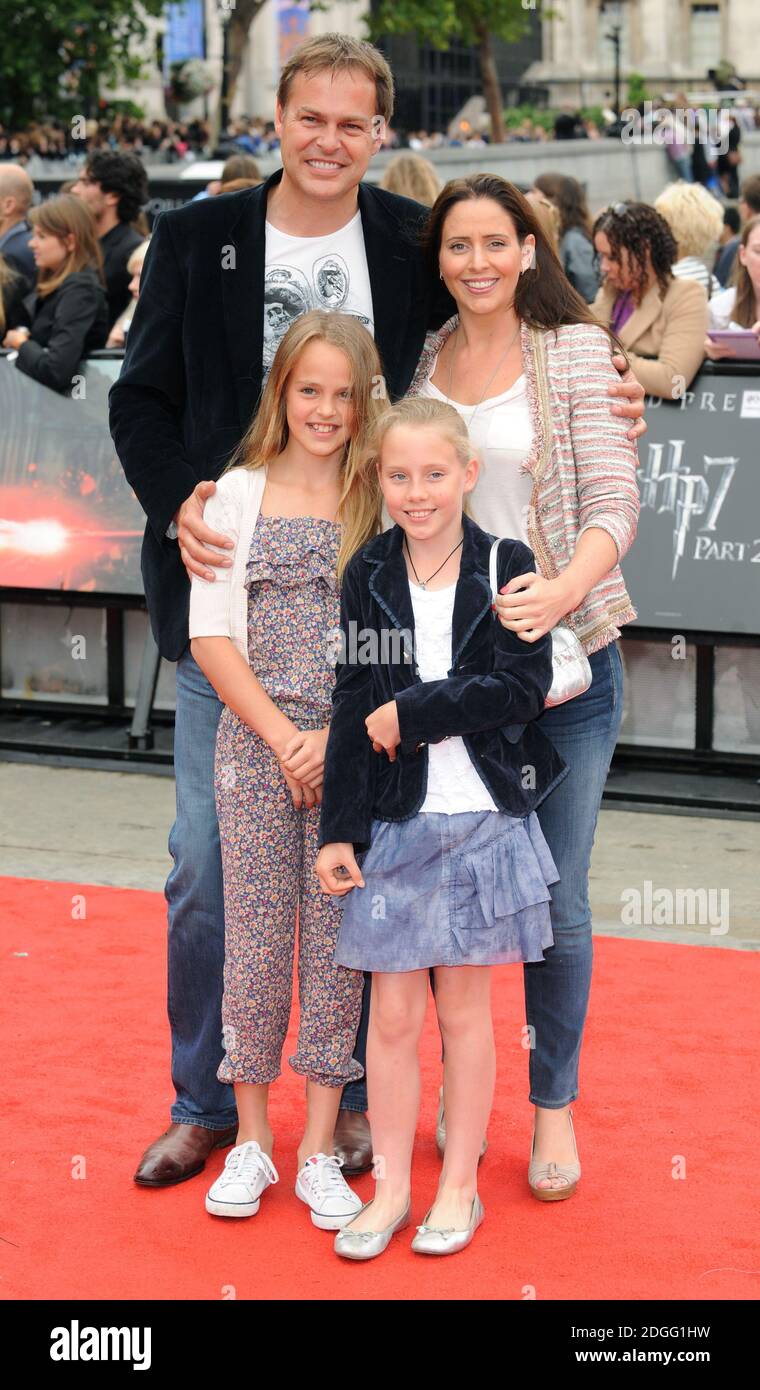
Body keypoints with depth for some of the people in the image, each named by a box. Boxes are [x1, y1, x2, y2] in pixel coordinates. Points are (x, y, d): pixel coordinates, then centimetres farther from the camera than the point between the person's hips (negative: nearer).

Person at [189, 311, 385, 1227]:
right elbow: (211, 637, 0)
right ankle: (251, 1140, 15)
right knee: (254, 936, 3)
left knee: (339, 939, 3)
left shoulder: (385, 505, 4)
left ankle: (319, 1149, 12)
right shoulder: (238, 495, 4)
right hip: (255, 744, 0)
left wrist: (335, 739, -11)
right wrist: (283, 737, -9)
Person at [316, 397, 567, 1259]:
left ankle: (460, 1187, 20)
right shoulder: (368, 577, 2)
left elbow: (522, 690, -14)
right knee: (392, 1013, 5)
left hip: (484, 821, -1)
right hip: (396, 822, 2)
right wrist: (339, 830, -1)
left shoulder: (508, 568, -4)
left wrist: (410, 713, -15)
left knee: (464, 1007, 9)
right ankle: (391, 1188, 18)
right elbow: (351, 712, 2)